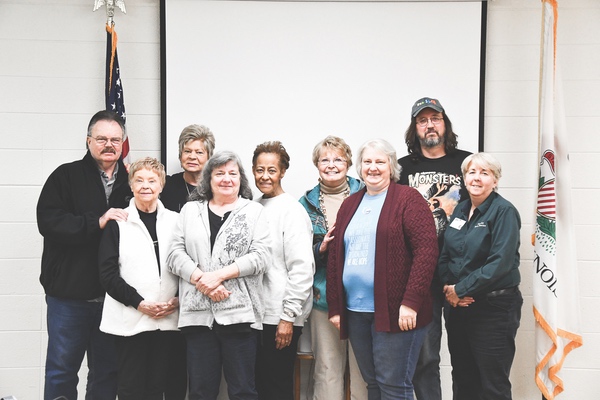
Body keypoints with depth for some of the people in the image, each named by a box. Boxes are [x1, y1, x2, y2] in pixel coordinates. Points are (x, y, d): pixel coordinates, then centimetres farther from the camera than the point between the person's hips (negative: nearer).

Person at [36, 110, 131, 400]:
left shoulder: (132, 181, 9)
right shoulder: (66, 176, 0)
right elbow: (48, 221, -13)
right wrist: (96, 222, -21)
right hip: (69, 293, -2)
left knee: (107, 373, 12)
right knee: (61, 372, 6)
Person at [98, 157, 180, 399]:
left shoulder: (174, 221, 9)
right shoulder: (118, 223, 2)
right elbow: (107, 273, -3)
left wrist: (179, 299, -6)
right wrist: (139, 303, -11)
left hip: (167, 320, 2)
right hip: (130, 319, -2)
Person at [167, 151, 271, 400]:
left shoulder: (254, 211, 8)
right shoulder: (190, 210, 14)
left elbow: (260, 256, -4)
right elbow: (175, 254, 5)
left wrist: (219, 275, -13)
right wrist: (202, 281, -11)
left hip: (240, 313, -2)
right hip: (199, 313, 2)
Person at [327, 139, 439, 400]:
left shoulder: (408, 199, -3)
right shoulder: (350, 205, 16)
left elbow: (426, 250, -12)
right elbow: (335, 257, 16)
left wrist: (411, 302, -18)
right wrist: (335, 307, 11)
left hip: (396, 312, -6)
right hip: (355, 312, 6)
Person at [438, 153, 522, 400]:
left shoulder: (504, 211, -10)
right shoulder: (460, 210, 11)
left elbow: (500, 262, -20)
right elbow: (445, 255, 12)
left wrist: (461, 290, -17)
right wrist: (448, 287, -6)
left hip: (493, 308, -6)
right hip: (457, 306, 7)